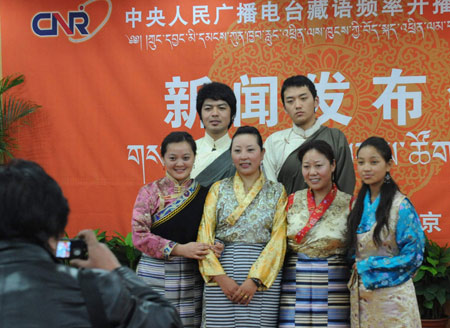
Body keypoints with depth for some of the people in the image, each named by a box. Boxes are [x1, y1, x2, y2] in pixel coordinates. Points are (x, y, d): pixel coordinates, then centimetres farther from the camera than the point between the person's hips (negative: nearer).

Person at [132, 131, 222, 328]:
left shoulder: (203, 192, 9)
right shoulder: (150, 192, 1)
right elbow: (139, 236, -7)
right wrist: (180, 249, -14)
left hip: (192, 280, 2)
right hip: (156, 279, -2)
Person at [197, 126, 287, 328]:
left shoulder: (276, 191, 9)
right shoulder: (219, 189, 11)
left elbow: (278, 239, 0)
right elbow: (204, 236, 3)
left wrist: (255, 280, -11)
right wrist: (220, 277, -10)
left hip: (263, 275, 0)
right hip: (221, 273, 1)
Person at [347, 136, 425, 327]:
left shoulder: (400, 206, -12)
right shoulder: (360, 204, 7)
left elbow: (413, 255, -13)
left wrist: (368, 267, -13)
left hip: (391, 295, -6)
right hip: (360, 295, 6)